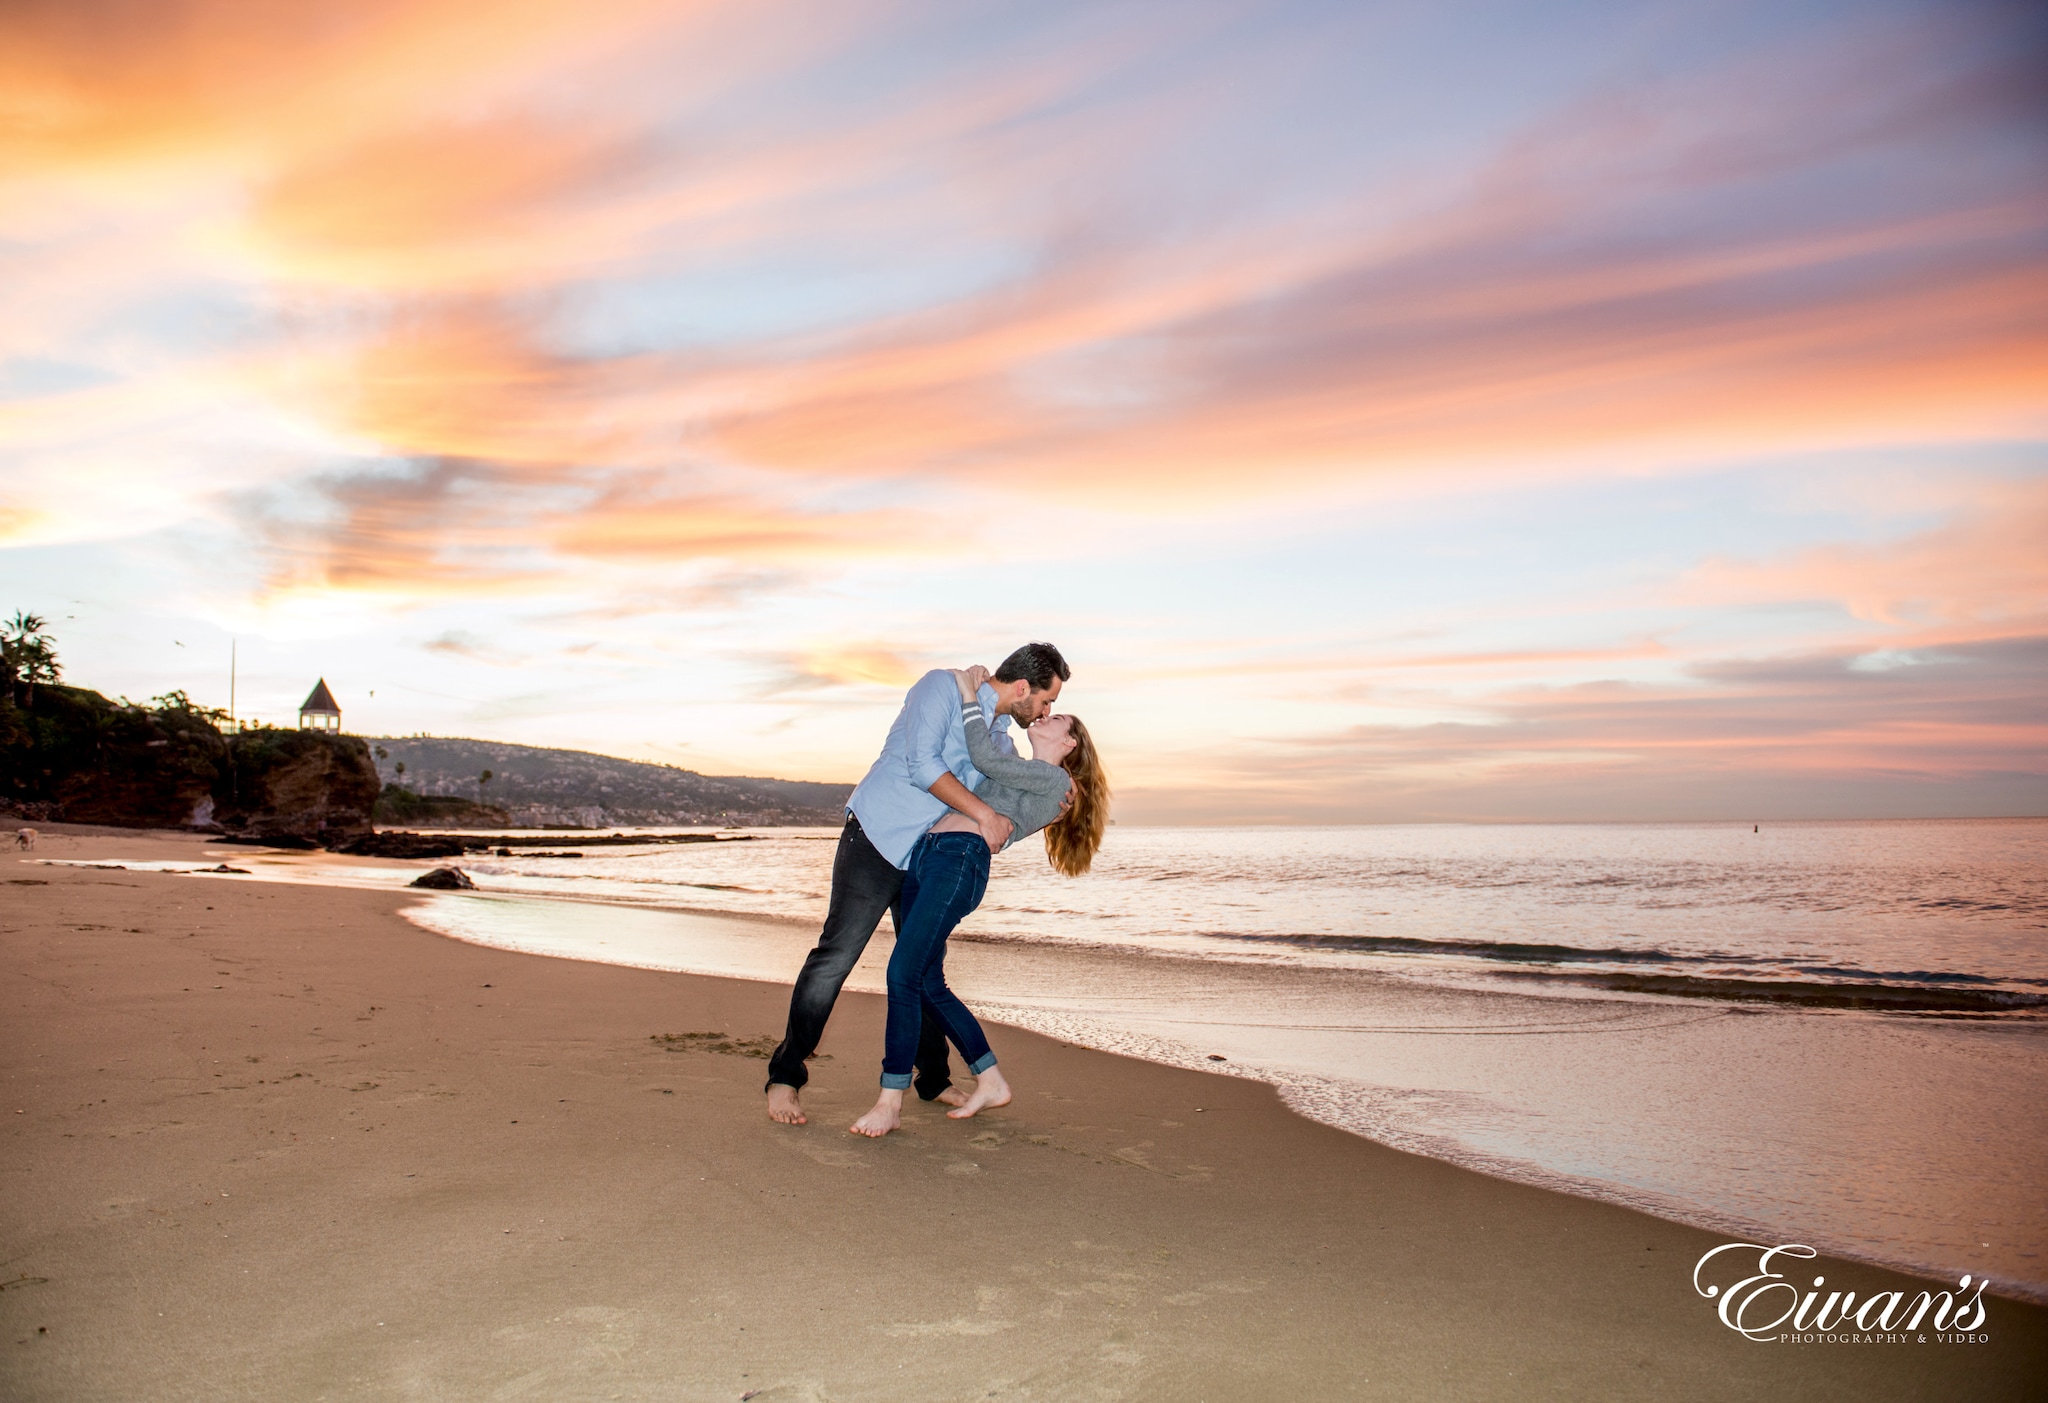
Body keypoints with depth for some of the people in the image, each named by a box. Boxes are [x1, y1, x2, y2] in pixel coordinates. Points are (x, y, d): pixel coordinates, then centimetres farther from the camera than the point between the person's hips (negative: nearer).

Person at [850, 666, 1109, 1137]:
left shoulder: (1056, 779, 5)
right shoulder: (1017, 775, 29)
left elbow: (985, 757, -4)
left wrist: (968, 695, 5)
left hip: (961, 859, -9)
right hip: (924, 855, 9)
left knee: (905, 973, -16)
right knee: (928, 984, 7)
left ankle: (890, 1102, -9)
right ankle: (991, 1082, 18)